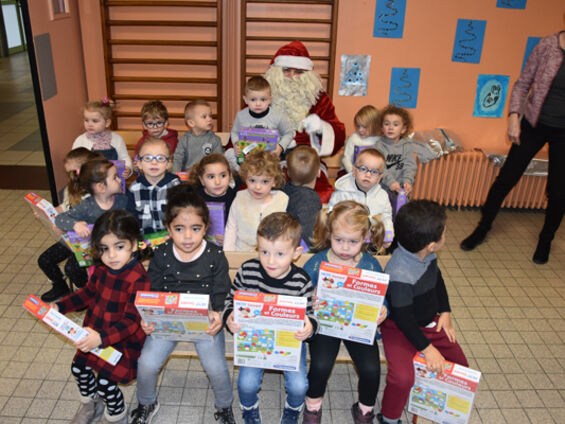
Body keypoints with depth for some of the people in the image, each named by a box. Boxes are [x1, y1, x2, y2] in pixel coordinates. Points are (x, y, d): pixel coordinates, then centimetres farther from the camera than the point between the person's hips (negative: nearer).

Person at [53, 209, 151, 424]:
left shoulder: (138, 279, -29)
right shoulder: (101, 270, -4)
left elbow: (131, 321, -30)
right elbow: (88, 293, 14)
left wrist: (101, 338, -40)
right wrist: (59, 307, 6)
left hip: (125, 341, -7)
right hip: (96, 335, 8)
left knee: (105, 380, -10)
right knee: (78, 367, 12)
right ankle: (91, 404, 42)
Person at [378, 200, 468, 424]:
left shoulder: (428, 255, -9)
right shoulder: (399, 274, -35)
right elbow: (403, 317, -26)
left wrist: (445, 312, 10)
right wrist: (427, 348, -19)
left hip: (429, 321, 8)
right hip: (399, 329, -8)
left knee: (460, 364, 11)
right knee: (403, 377, -26)